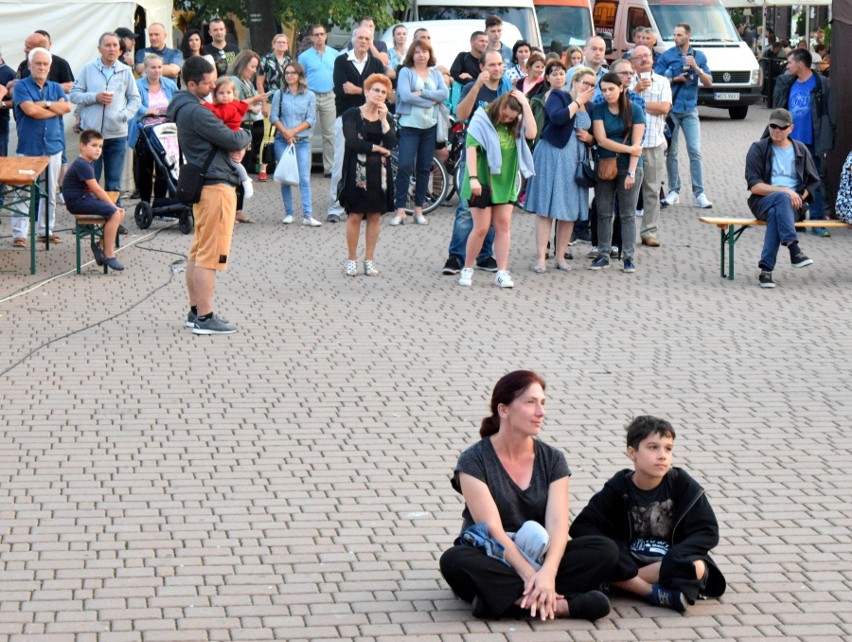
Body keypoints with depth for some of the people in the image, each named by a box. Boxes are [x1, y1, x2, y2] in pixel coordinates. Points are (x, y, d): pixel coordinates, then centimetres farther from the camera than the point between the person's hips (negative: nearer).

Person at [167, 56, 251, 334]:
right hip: (215, 185, -11)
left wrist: (236, 139, -1)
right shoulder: (196, 112, -18)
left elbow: (219, 136, 18)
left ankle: (195, 311, 20)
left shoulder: (185, 107, 15)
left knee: (198, 253, 14)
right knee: (210, 256, -7)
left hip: (200, 183, 11)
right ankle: (205, 318, -5)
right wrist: (245, 136, 6)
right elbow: (233, 140, -16)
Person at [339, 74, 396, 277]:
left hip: (379, 174, 4)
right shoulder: (352, 114, -2)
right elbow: (352, 141, -15)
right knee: (355, 216, -3)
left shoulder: (385, 117, 11)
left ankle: (369, 259, 12)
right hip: (357, 173, -4)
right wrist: (377, 148, -7)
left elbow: (391, 143, -4)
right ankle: (352, 259, 6)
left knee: (375, 216, 5)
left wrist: (383, 119, -10)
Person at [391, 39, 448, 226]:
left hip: (430, 126, 4)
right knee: (405, 167, -12)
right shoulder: (405, 72, 1)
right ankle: (400, 211, -10)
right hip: (409, 125, -4)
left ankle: (419, 210, 11)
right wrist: (431, 101, -11)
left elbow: (444, 93, -4)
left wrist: (421, 94, -14)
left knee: (424, 168, 6)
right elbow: (405, 95, -14)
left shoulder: (436, 74, 12)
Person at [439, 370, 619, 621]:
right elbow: (492, 528, -18)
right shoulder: (474, 461, -8)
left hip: (539, 558, 3)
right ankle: (561, 604, -37)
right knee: (454, 560, -36)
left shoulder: (552, 459, 3)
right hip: (491, 561, -3)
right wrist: (530, 575, -31)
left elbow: (557, 524, -11)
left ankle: (505, 598, -31)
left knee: (606, 550, -19)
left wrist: (547, 572, -31)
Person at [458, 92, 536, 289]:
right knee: (481, 228, -3)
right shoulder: (481, 120, -9)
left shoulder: (515, 124, 5)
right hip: (483, 182, -5)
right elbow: (471, 148, -16)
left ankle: (502, 273, 5)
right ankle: (467, 270, 12)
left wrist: (526, 105, -13)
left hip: (506, 182, 5)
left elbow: (531, 134, -12)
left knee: (503, 225, 3)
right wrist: (473, 178, -24)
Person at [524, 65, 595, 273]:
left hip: (576, 160, 6)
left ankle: (560, 256, 14)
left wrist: (589, 137, 0)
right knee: (546, 208, -6)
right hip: (553, 156, -6)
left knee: (571, 210, 6)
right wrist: (577, 102, -14)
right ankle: (540, 258, -7)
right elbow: (557, 118, -25)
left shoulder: (589, 106, 15)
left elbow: (595, 137, 24)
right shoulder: (557, 96, -4)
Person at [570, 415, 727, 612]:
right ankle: (658, 594, -29)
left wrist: (670, 561, -20)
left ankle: (624, 582, -23)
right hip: (629, 562, 1)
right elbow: (581, 527, -7)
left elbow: (708, 532, -8)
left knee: (696, 567, -35)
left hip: (671, 564, -1)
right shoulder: (618, 489, -3)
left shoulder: (682, 484, -5)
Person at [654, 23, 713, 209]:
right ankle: (674, 191, 10)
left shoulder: (699, 56, 7)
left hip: (690, 109, 1)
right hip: (671, 108, -1)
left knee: (695, 151, -5)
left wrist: (696, 68, -10)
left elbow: (708, 83, 4)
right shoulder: (667, 56, 1)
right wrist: (676, 79, -13)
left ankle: (699, 193, -4)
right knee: (671, 151, 3)